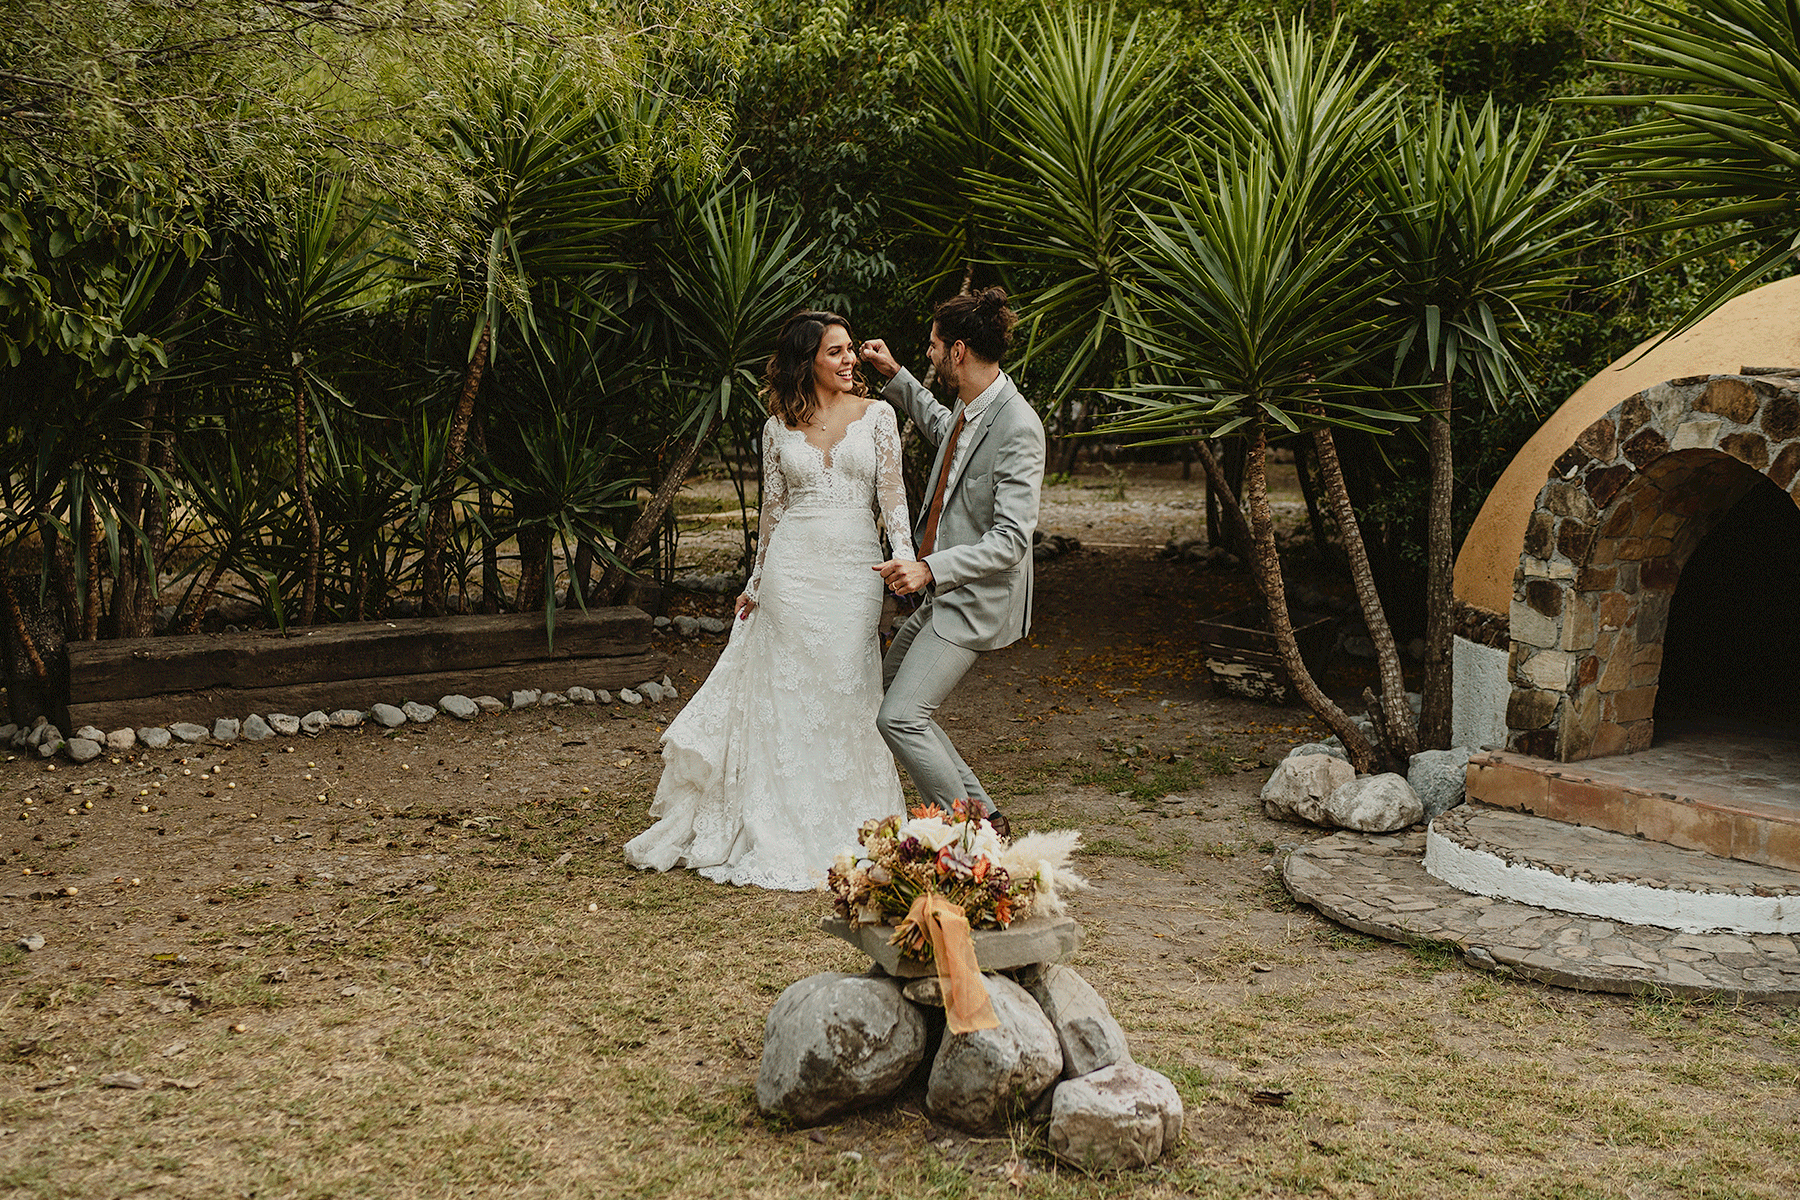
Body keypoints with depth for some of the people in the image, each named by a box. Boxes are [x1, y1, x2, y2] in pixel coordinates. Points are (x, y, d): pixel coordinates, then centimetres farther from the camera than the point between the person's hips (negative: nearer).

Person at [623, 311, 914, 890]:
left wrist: (906, 556, -13)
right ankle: (787, 836, 7)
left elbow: (891, 492, 0)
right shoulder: (778, 428, 7)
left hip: (856, 569, 0)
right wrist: (756, 582, 15)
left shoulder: (877, 415, 5)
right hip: (793, 566, 0)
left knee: (846, 694, 2)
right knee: (788, 696, 1)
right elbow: (773, 508, 13)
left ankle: (844, 831, 14)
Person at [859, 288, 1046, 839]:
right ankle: (980, 809, 21)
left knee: (900, 717, -15)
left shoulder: (1017, 427, -23)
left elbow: (1012, 540, -26)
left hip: (976, 601, -10)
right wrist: (896, 376, 29)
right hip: (944, 594, 10)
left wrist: (930, 569, -32)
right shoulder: (969, 407, 6)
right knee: (883, 689, 18)